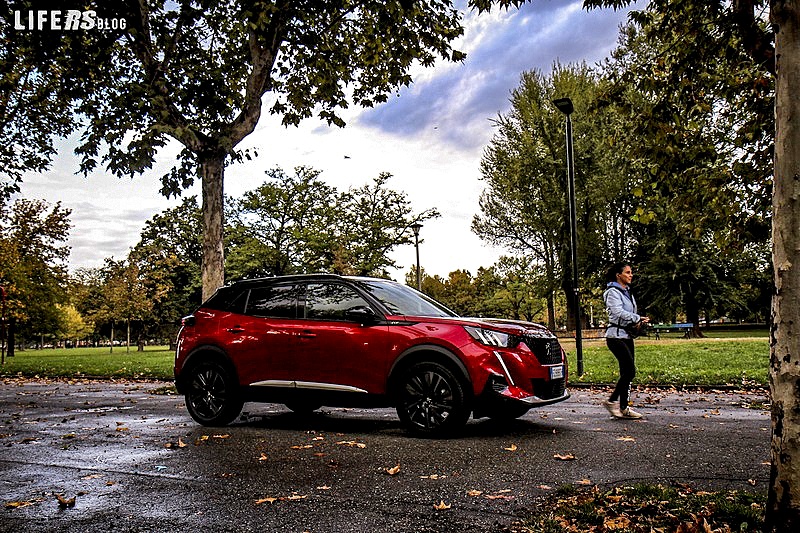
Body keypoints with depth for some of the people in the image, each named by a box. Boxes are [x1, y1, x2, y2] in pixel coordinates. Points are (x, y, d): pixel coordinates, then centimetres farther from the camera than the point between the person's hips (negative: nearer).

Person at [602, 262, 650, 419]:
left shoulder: (627, 292, 19)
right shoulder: (612, 292, -9)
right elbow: (618, 312, -21)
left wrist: (638, 322, 3)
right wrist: (638, 319, -19)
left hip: (627, 335, 9)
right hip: (616, 335, -9)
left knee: (627, 372, 6)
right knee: (630, 371, -12)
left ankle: (623, 408, 12)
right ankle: (612, 401, -1)